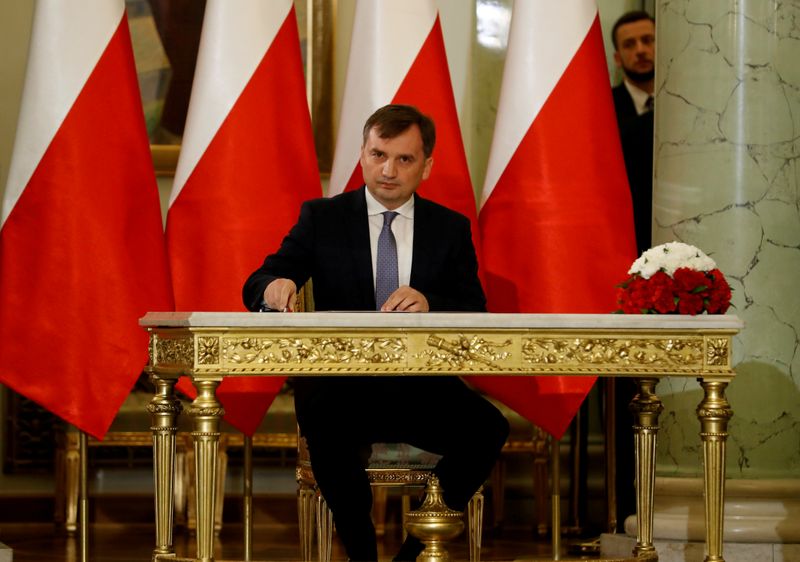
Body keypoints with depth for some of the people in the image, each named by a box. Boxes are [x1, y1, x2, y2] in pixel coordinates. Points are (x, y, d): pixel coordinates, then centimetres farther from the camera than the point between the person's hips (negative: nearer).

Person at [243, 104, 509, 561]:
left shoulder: (451, 228, 12)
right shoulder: (322, 218, 9)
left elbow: (476, 316, 3)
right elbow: (257, 287, 1)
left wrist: (429, 304, -19)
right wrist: (275, 288, -25)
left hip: (421, 388, 1)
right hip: (341, 386, -1)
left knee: (488, 427, -28)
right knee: (327, 422, -37)